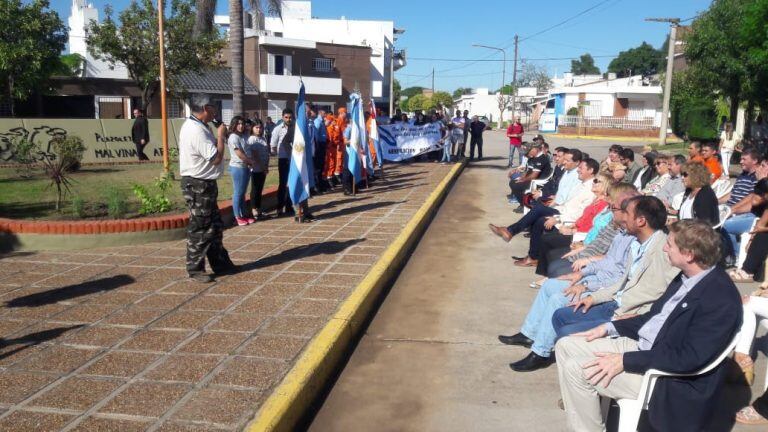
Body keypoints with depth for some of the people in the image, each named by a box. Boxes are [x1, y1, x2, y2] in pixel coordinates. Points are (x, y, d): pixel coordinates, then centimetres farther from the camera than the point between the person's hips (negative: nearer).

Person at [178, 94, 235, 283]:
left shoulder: (196, 126, 12)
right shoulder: (196, 130, -21)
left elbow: (209, 151, 18)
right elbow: (216, 158, -22)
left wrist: (218, 136, 6)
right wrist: (221, 135, -12)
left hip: (204, 184, 11)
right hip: (198, 186, -11)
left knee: (215, 226, 17)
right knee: (199, 229, -1)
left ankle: (220, 263, 27)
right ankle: (195, 269, 10)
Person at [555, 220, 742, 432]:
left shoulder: (721, 299, -24)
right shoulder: (688, 277, 4)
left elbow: (689, 358, -26)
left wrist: (625, 361, -23)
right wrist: (610, 327, 6)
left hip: (668, 379, -9)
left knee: (576, 369, -18)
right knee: (565, 346, 3)